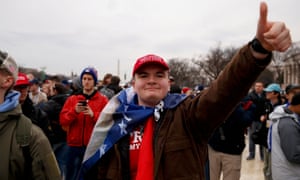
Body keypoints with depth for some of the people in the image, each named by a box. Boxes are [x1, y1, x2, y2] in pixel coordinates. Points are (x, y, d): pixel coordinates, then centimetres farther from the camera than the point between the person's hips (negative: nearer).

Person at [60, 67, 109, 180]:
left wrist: (93, 115, -21)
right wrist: (74, 111, -15)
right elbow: (62, 120, 1)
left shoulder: (103, 100, 2)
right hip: (74, 145, 3)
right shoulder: (72, 99, 9)